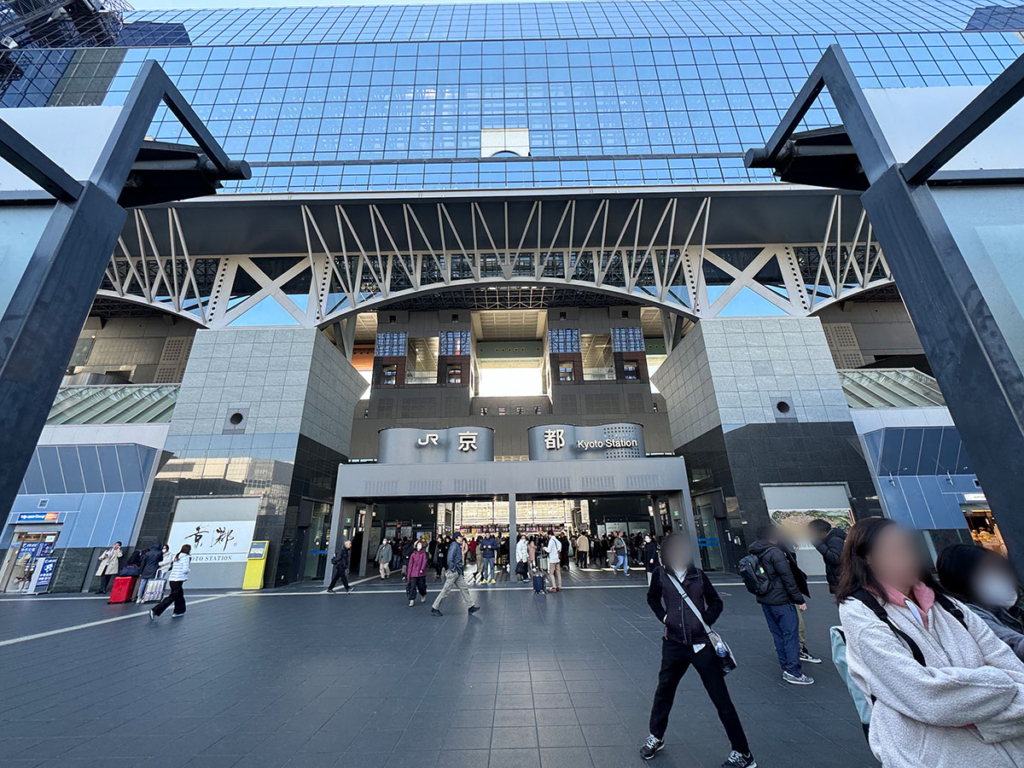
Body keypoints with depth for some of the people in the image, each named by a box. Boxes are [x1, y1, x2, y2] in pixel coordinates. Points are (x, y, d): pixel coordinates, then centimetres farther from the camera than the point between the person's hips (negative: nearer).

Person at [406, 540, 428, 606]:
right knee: (412, 586, -6)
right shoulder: (413, 554, 2)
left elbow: (424, 561, -8)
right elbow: (410, 564, 3)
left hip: (421, 573, 0)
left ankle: (423, 596, 36)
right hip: (413, 573, 0)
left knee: (421, 586, 9)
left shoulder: (423, 554, 2)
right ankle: (412, 601, 0)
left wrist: (422, 569, -21)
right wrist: (409, 574, 1)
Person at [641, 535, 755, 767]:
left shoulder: (698, 575, -5)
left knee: (721, 697, 5)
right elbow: (652, 598, 12)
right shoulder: (661, 574, -6)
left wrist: (705, 621, -8)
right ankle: (656, 737, 39)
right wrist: (664, 617, -1)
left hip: (701, 642, -1)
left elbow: (716, 602, 7)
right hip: (674, 643, 1)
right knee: (664, 689, 17)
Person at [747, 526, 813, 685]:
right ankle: (794, 672, 7)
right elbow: (788, 578, -17)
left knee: (778, 635, 16)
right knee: (791, 635, 2)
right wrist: (799, 600, -10)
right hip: (781, 601, -8)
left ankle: (786, 668, 25)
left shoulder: (755, 554, 8)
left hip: (764, 600, 8)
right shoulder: (775, 552, -17)